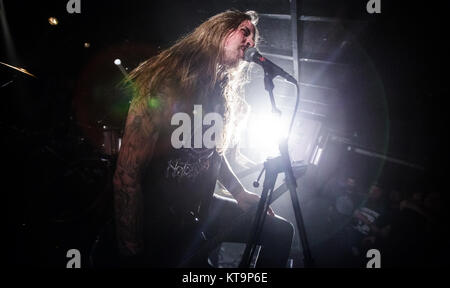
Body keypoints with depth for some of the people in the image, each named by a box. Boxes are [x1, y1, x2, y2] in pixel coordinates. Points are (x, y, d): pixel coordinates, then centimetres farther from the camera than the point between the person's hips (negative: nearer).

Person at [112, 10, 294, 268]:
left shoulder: (224, 93, 6)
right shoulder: (169, 79, -18)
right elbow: (127, 171, -23)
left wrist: (242, 194, 8)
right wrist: (132, 251, -22)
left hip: (202, 208, 8)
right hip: (159, 218, -7)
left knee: (281, 231, 6)